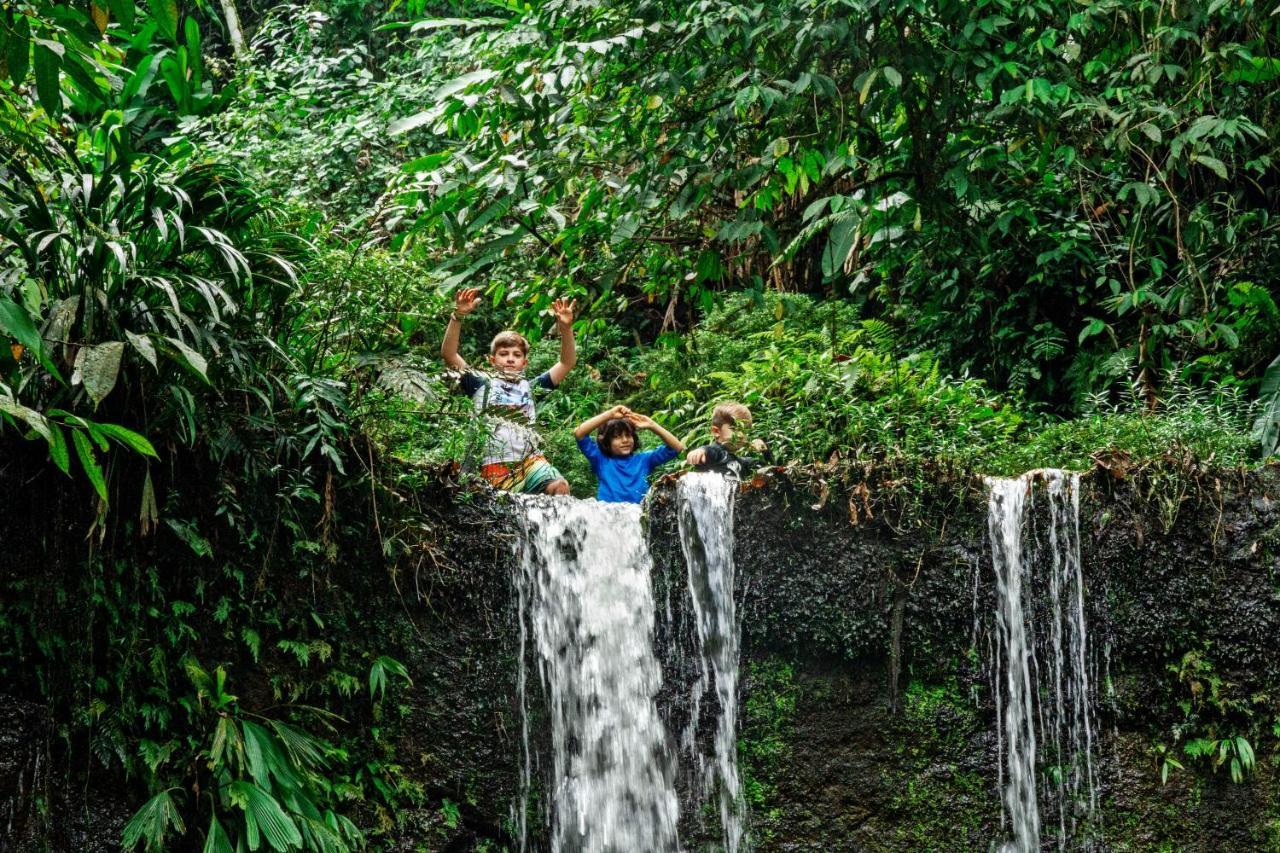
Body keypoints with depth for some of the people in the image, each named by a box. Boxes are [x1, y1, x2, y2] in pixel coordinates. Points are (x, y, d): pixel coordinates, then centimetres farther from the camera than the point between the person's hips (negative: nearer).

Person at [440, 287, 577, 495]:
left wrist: (566, 328, 1)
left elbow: (567, 363, 17)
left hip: (529, 460, 2)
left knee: (559, 486, -24)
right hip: (494, 467, -2)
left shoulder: (530, 387, 21)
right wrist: (458, 316, -10)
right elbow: (448, 354, 3)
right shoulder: (482, 383, 14)